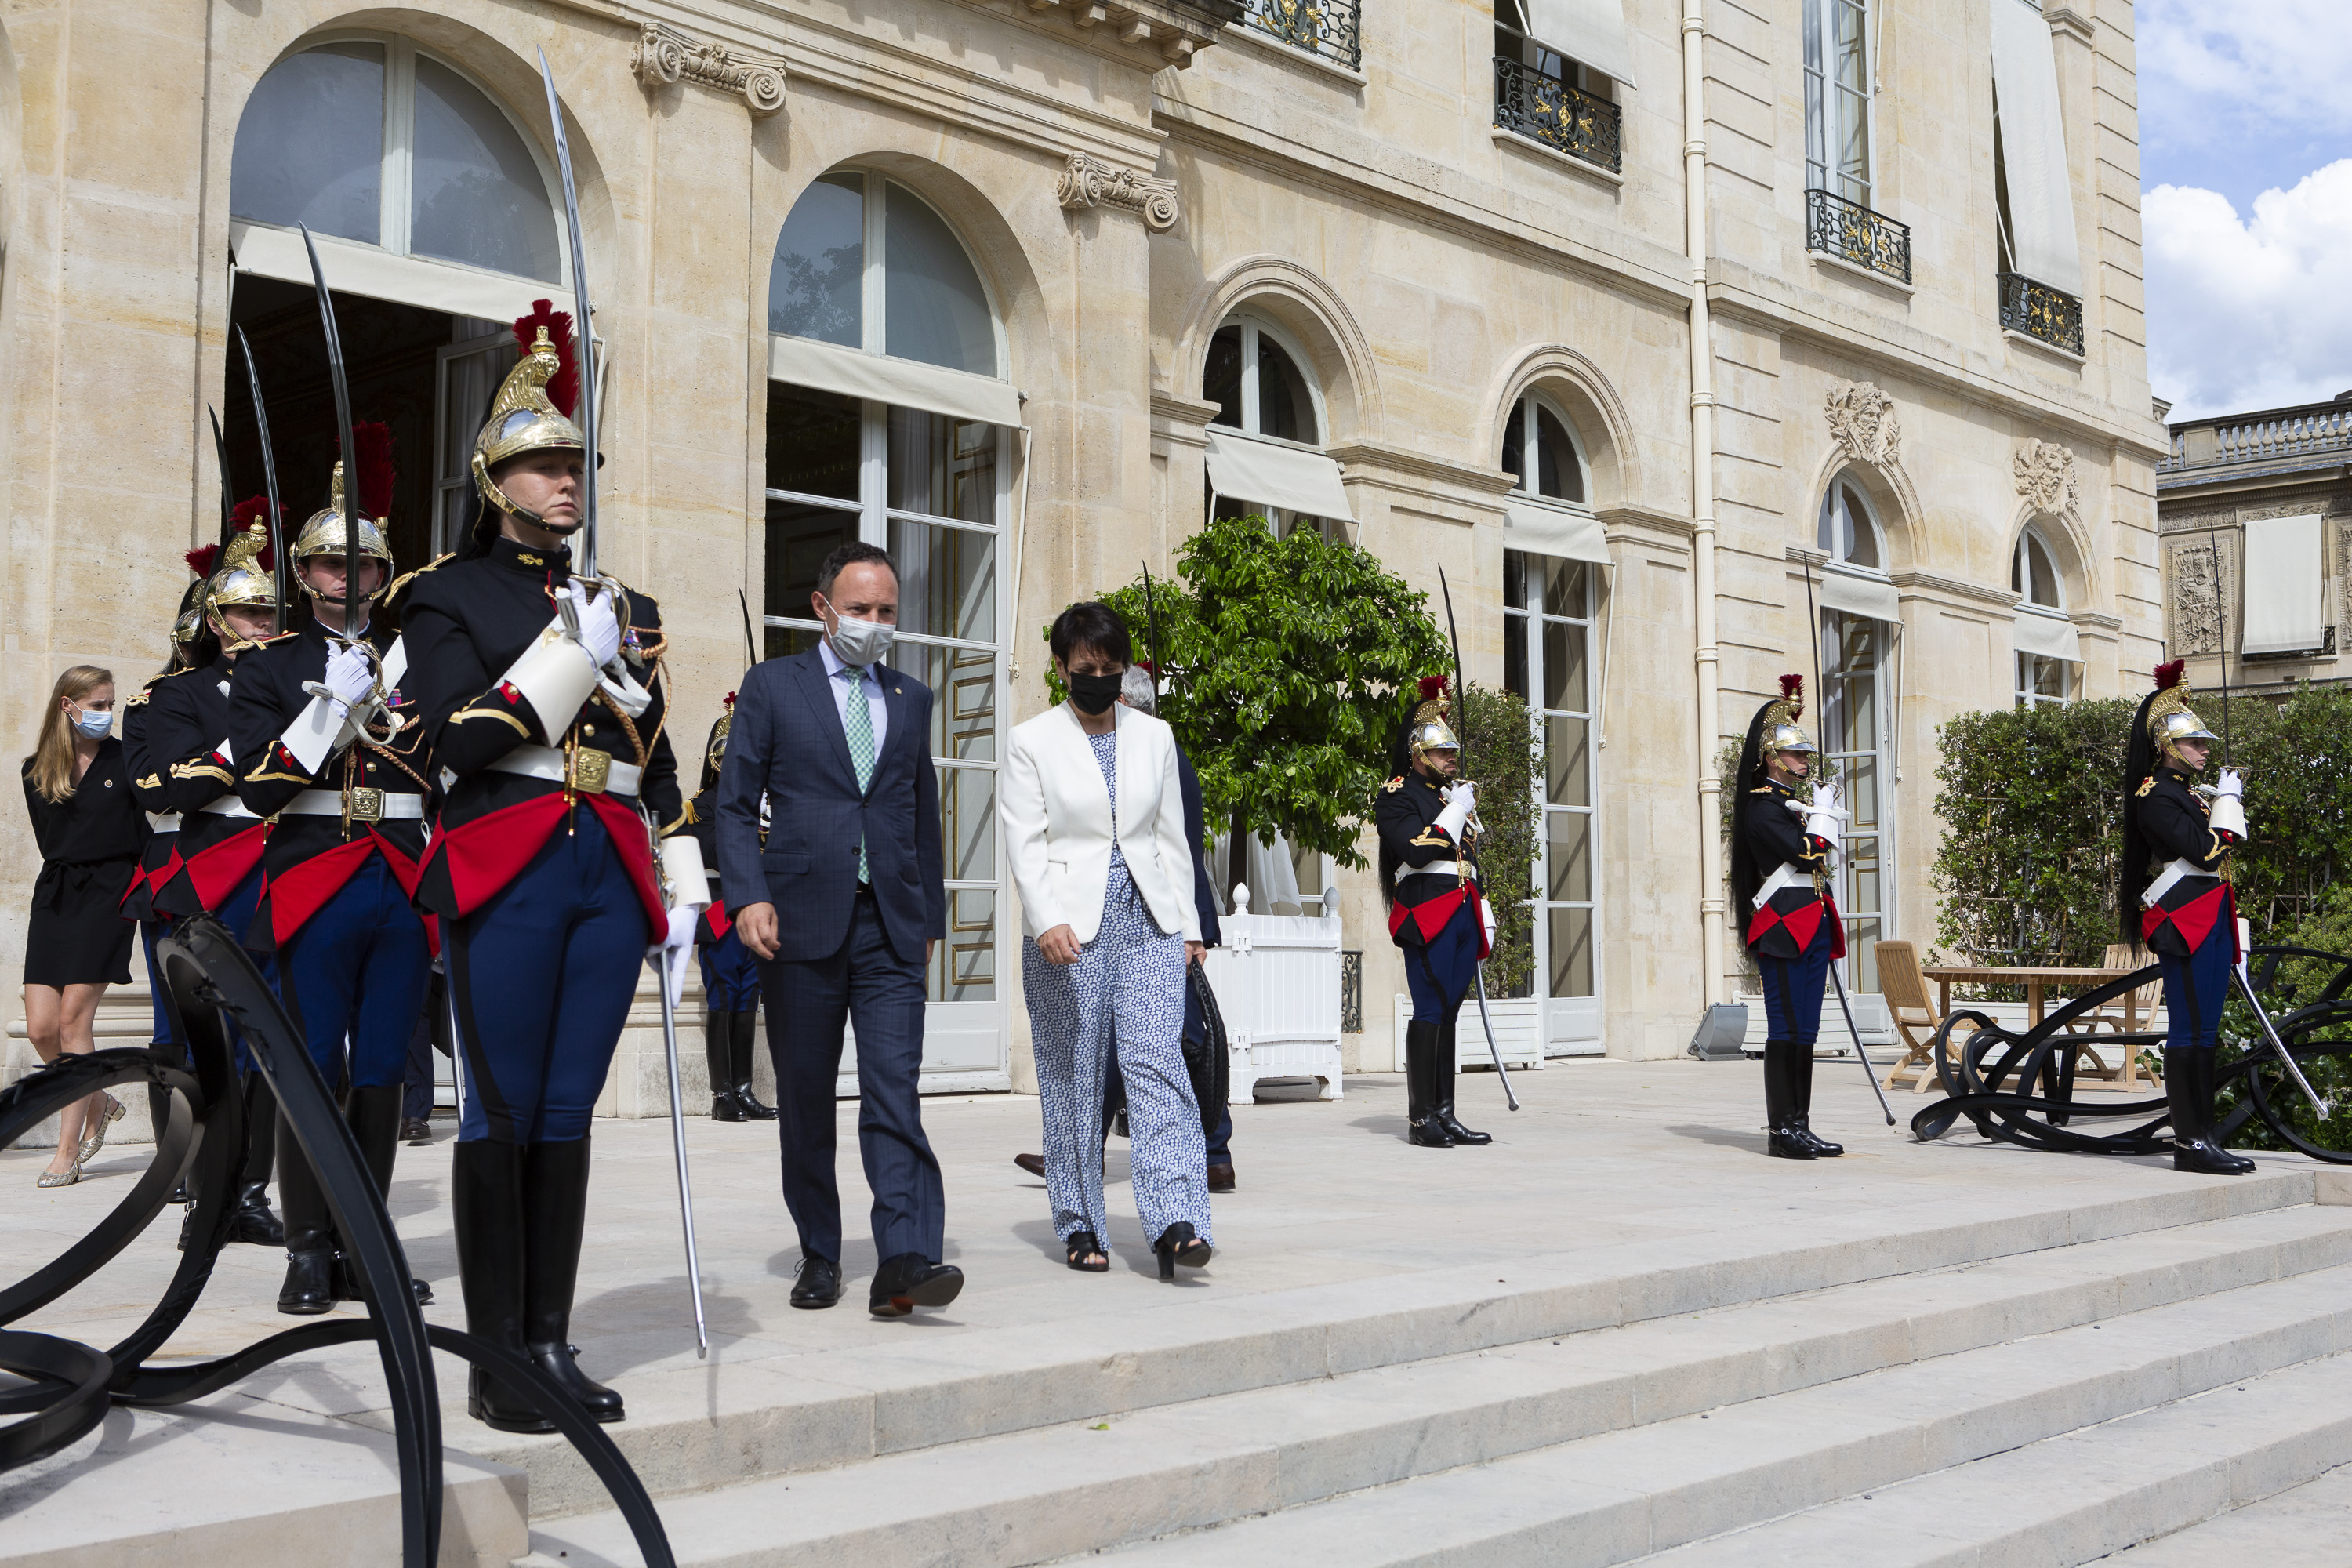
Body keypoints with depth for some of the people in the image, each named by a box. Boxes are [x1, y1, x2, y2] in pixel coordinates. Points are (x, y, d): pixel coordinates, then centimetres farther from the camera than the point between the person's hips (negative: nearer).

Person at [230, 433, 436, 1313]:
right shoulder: (268, 666, 7)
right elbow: (259, 787, -5)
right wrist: (332, 707, -13)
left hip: (404, 886, 2)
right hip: (312, 889, -2)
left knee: (382, 1075, 5)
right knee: (317, 1075, -2)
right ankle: (309, 1253, 7)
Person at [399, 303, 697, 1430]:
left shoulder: (626, 608, 19)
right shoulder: (447, 594, 5)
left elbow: (658, 764, 18)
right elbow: (458, 739, -9)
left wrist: (679, 893, 12)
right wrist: (570, 656, -13)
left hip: (610, 876, 4)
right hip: (505, 874, -4)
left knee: (567, 1117, 6)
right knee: (502, 1117, -2)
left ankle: (551, 1346, 13)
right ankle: (494, 1362, 5)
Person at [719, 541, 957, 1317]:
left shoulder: (911, 698, 16)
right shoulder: (771, 686, 7)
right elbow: (735, 804, 3)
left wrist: (930, 917, 17)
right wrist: (748, 897, -11)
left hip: (891, 928, 2)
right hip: (801, 924, -1)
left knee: (894, 1091, -11)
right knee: (805, 1098, 6)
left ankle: (905, 1259, -17)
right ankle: (818, 1255, 17)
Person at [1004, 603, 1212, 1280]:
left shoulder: (1154, 736, 13)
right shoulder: (1032, 742, 2)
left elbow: (1171, 836, 16)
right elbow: (1024, 843, -6)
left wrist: (1187, 923, 12)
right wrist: (1047, 920, -20)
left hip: (1149, 923, 2)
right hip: (1068, 931, -2)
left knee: (1159, 1065, -11)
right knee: (1073, 1080, 3)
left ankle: (1176, 1224, -18)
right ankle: (1080, 1227, 15)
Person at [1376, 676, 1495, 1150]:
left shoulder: (1459, 793, 22)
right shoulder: (1398, 795, -2)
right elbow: (1416, 851, -18)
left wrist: (1483, 918, 20)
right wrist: (1455, 810, -11)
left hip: (1463, 915, 7)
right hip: (1427, 913, -7)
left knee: (1448, 1012, 7)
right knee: (1430, 1012, -9)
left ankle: (1445, 1115, 9)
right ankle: (1420, 1118, -6)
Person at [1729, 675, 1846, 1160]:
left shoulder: (1795, 804, 20)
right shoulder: (1762, 806, -10)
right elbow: (1805, 855, -19)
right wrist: (1823, 812, -6)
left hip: (1811, 927, 10)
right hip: (1784, 930, -10)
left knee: (1804, 1031, 9)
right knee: (1786, 1029, -8)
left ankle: (1800, 1127, 13)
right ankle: (1782, 1131, -5)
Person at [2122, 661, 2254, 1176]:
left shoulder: (2188, 795, 21)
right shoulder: (2155, 795, -9)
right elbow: (2206, 851, -19)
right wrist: (2228, 799, -7)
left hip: (2210, 923, 10)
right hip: (2185, 923, -10)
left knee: (2203, 1033, 9)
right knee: (2190, 1032, -9)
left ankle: (2202, 1139, 12)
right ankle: (2191, 1143, -7)